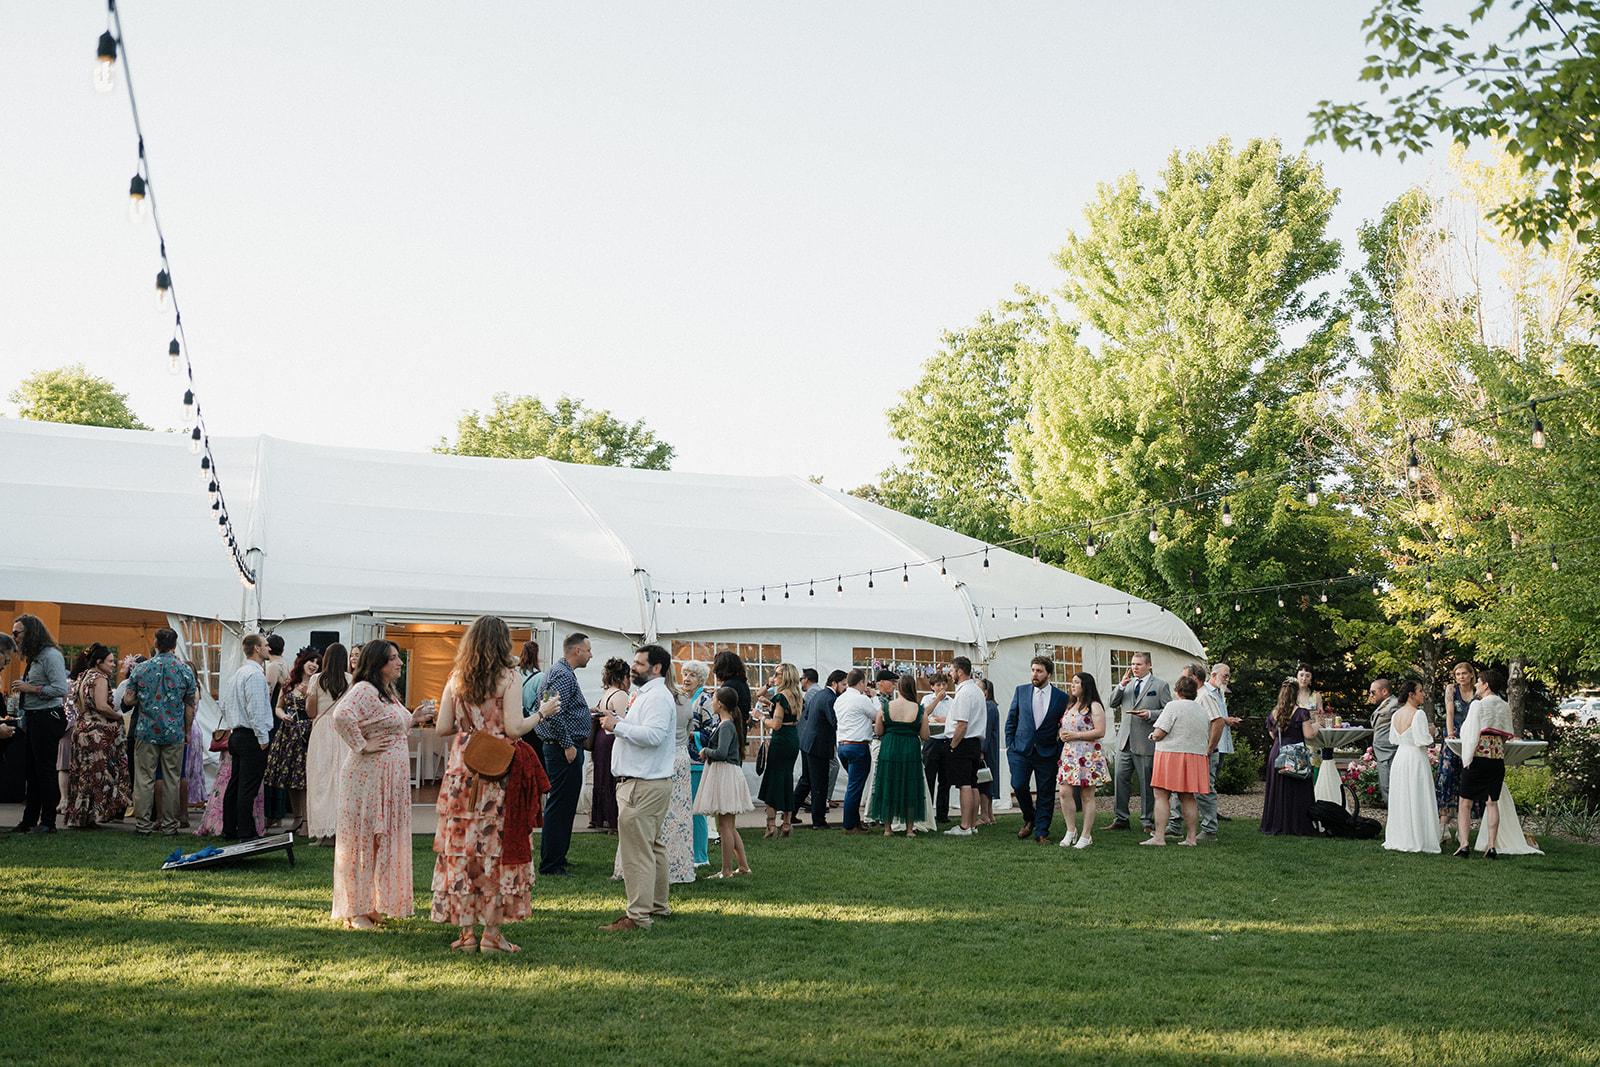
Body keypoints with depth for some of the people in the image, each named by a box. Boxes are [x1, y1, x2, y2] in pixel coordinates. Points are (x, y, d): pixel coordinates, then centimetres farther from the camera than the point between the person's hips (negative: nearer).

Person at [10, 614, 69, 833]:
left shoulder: (51, 655, -13)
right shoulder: (33, 657, 15)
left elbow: (61, 689, -21)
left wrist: (30, 688, -17)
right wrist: (21, 691, 7)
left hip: (47, 718, -10)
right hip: (33, 719, 10)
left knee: (45, 771, -5)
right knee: (33, 772, 13)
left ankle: (48, 822, 1)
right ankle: (29, 821, 18)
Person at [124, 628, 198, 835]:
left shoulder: (141, 668, -1)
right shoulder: (185, 670, -2)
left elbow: (128, 699, 1)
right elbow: (190, 705, 2)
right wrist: (187, 732, 12)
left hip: (147, 731, 0)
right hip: (174, 733, 0)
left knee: (144, 778, 5)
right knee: (171, 779, 5)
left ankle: (143, 823, 5)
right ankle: (169, 824, 7)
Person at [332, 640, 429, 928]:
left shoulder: (389, 693, 17)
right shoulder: (364, 690, -15)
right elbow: (341, 715, -32)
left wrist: (412, 721, 13)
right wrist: (362, 746, -24)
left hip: (393, 780, 10)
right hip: (370, 776, -9)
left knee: (386, 841, 12)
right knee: (364, 840, -2)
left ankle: (377, 904, 20)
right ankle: (356, 910, 4)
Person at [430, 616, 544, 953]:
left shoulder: (457, 678, 7)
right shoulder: (509, 677, -6)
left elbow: (442, 728, 5)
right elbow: (514, 728, -14)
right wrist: (542, 712, 2)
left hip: (461, 770, 4)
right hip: (497, 773, -4)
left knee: (461, 849, 7)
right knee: (498, 848, 3)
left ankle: (466, 932, 10)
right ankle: (492, 932, 3)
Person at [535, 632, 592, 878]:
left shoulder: (560, 671, 18)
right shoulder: (563, 675, -16)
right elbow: (555, 714, -25)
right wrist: (568, 745, -21)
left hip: (563, 748, 11)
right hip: (565, 749, -11)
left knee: (564, 806, 16)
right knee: (560, 806, -7)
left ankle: (556, 859, 24)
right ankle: (550, 864, -4)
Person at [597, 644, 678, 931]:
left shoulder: (658, 696, -14)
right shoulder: (647, 694, 20)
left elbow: (653, 735, -27)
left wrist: (618, 726, -19)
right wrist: (617, 723, 11)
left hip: (643, 786, -11)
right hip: (641, 782, 11)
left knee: (637, 851, -9)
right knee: (653, 847, 19)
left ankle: (639, 916, -7)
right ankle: (658, 905, 29)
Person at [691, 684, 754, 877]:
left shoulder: (726, 726, -16)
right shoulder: (726, 723, 13)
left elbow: (721, 752, -28)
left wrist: (705, 751, -11)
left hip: (724, 774, -10)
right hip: (724, 773, 10)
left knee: (724, 825, -3)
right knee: (730, 826, 15)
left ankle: (727, 870, 2)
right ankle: (743, 866, 18)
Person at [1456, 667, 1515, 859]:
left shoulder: (1478, 705, -8)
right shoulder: (1505, 707, 8)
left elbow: (1472, 734, -11)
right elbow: (1509, 735, 13)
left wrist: (1466, 760, -9)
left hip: (1479, 755, -5)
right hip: (1498, 757, 5)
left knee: (1465, 802, 3)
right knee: (1492, 802, 10)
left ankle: (1464, 844, -5)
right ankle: (1490, 846, 6)